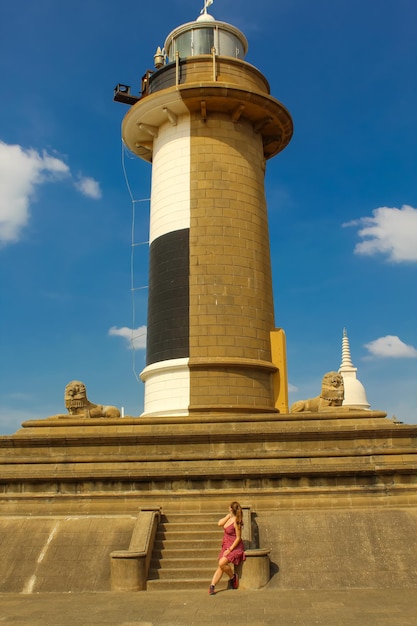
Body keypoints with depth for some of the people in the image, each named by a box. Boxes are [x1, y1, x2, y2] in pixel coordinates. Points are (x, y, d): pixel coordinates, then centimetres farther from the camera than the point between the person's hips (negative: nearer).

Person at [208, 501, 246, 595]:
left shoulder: (236, 521, -22)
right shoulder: (229, 517, 2)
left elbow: (238, 538, -18)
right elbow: (219, 523, -3)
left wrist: (229, 549, -18)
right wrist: (228, 515, -5)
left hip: (235, 547, -8)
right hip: (226, 545, 8)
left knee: (222, 563, -20)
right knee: (220, 566, -1)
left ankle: (233, 577, 3)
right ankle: (212, 586, -4)